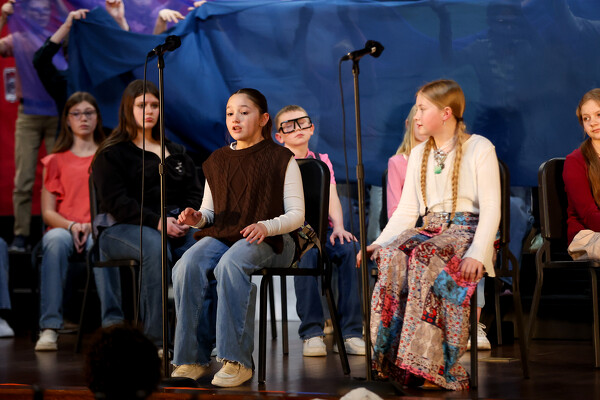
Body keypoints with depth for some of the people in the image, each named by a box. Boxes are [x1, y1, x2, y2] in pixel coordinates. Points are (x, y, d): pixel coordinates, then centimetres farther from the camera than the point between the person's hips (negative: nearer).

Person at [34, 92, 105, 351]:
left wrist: (93, 226, -11)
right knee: (55, 240, -38)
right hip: (63, 229, 1)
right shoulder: (56, 161, 18)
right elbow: (47, 212, 10)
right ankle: (49, 328, -44)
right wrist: (71, 226, -11)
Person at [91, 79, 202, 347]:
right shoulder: (111, 154, 9)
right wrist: (156, 222, -19)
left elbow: (195, 194, 17)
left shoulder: (176, 153, 26)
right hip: (120, 228, -4)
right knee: (155, 246, -39)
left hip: (175, 226, 4)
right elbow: (116, 202, -5)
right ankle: (154, 338, -38)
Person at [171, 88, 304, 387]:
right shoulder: (217, 161, 20)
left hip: (268, 241, -4)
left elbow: (296, 214, 0)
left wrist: (266, 226, -20)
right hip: (221, 236, 4)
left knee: (230, 264, -39)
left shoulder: (280, 159, 5)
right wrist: (196, 218, -2)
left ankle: (236, 360, -37)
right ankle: (192, 358, -27)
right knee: (187, 266, -30)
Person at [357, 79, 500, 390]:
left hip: (467, 231, -5)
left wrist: (477, 253, -22)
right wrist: (379, 242, -1)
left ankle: (437, 367, -37)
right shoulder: (419, 155, 19)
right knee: (391, 255, -29)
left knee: (424, 257, -36)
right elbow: (406, 211, 15)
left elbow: (491, 209, -7)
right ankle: (393, 357, -33)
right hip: (431, 232, 5)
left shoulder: (479, 148, 1)